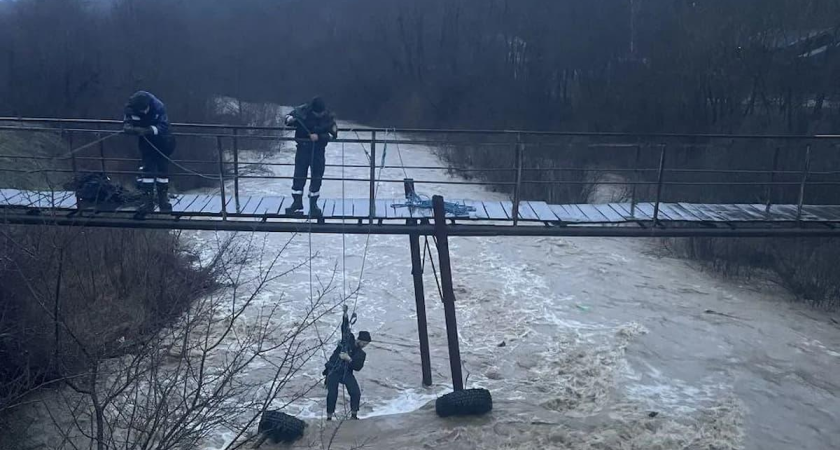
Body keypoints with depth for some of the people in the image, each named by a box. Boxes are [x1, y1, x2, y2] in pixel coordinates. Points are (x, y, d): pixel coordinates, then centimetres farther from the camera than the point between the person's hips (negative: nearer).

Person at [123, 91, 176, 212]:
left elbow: (164, 125, -28)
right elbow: (126, 124, -13)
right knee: (147, 168, -4)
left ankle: (164, 200, 13)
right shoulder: (131, 108, -19)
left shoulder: (158, 106, -27)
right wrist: (131, 128, -37)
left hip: (160, 141, -1)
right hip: (145, 141, 1)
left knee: (163, 168, 4)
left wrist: (149, 130, -42)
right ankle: (148, 201, 0)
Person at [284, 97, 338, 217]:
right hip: (303, 148, 0)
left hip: (319, 150, 0)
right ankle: (297, 204, 6)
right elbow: (289, 117, 2)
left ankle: (313, 204, 17)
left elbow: (333, 134, -12)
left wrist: (319, 136, -26)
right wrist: (289, 119, -23)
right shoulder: (302, 111, -9)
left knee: (317, 177, 5)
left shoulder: (328, 116, -8)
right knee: (299, 176, -1)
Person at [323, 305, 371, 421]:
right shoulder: (348, 339, 3)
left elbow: (358, 367, -6)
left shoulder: (362, 354, 5)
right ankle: (329, 417, -2)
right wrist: (345, 314, -15)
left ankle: (354, 415, 1)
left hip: (347, 372, 2)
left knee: (356, 393, -13)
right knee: (332, 394, -13)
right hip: (333, 370, -2)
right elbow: (345, 328, -3)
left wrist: (349, 359, -21)